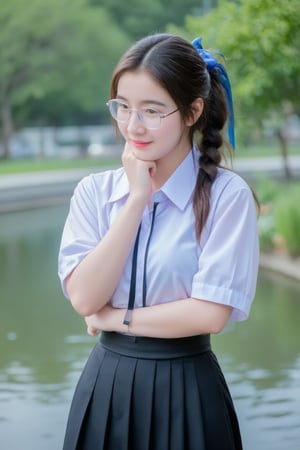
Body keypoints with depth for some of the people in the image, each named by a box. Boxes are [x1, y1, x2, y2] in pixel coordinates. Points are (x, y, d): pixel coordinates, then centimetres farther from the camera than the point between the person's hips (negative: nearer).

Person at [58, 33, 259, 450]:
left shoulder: (226, 194, -11)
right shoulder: (94, 192, 1)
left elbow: (210, 313, -17)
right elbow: (84, 298, -11)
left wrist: (115, 318, -8)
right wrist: (137, 198, -12)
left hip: (186, 391, -3)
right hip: (105, 387, 3)